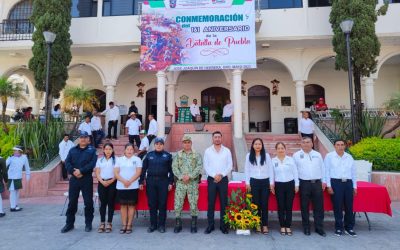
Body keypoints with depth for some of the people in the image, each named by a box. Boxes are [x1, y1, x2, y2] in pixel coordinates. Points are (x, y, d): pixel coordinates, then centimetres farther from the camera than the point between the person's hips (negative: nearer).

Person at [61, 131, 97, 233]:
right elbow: (67, 162, 2)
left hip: (87, 179, -3)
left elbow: (92, 163, -10)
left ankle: (88, 224, 15)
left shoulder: (92, 150, 3)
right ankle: (69, 223, 21)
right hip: (74, 179, 3)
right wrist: (73, 171, -14)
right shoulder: (73, 150, 13)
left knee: (88, 202, 2)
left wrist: (81, 171, -19)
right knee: (72, 202, 9)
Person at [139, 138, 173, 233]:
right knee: (152, 204, 5)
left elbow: (171, 170, 4)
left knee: (162, 204, 2)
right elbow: (144, 169, 9)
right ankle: (153, 224, 17)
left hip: (163, 181, -1)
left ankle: (161, 225, 12)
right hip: (151, 182, 2)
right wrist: (141, 181, 4)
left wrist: (170, 182, -3)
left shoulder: (167, 155, 5)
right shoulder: (149, 155, 9)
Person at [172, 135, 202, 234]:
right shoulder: (178, 154, 9)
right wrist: (181, 177, -12)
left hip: (193, 183, -1)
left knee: (193, 203, 0)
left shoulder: (197, 155, 7)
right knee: (178, 203, 1)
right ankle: (178, 224, 15)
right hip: (180, 183, 1)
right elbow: (174, 167, 1)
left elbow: (199, 167, -4)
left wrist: (190, 176, -14)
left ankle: (193, 225, 13)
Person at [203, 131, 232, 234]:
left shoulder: (227, 151, 5)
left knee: (223, 203, 3)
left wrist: (221, 175, -11)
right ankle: (210, 225, 10)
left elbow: (230, 166, 1)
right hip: (211, 179, 0)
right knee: (211, 203, 2)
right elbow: (206, 166, 0)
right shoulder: (208, 151, 4)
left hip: (223, 179, 1)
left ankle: (223, 225, 13)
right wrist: (214, 175, -12)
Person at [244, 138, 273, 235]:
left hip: (265, 181, 0)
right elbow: (247, 169, 5)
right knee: (256, 203, 5)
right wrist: (247, 182, 1)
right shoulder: (249, 156, 3)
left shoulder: (266, 155, 3)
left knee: (264, 204, 1)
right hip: (254, 182, 0)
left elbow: (270, 169, 3)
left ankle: (265, 225, 10)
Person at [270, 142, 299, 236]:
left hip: (290, 184, 0)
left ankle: (288, 227, 16)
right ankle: (282, 226, 17)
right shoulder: (273, 160, 2)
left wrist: (296, 185, 2)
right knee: (281, 207, 4)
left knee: (289, 206, 4)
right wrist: (271, 184, -3)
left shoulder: (290, 159, 2)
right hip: (279, 185, 0)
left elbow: (295, 173, 5)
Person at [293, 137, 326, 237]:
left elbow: (322, 168, 14)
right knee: (304, 207, 4)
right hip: (304, 183, -2)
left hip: (317, 183, 2)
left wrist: (324, 181, 8)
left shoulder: (317, 155, 12)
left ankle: (319, 227, 15)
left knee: (319, 206, 5)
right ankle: (306, 227, 16)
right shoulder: (296, 155, 4)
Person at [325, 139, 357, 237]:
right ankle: (338, 228, 13)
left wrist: (354, 186, 12)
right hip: (336, 182, -3)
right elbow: (327, 171, -2)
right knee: (337, 207, 1)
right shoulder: (329, 156, 1)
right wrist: (329, 186, -7)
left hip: (348, 183, 4)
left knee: (349, 206, 8)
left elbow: (353, 172, 15)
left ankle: (349, 228, 22)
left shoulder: (349, 157, 12)